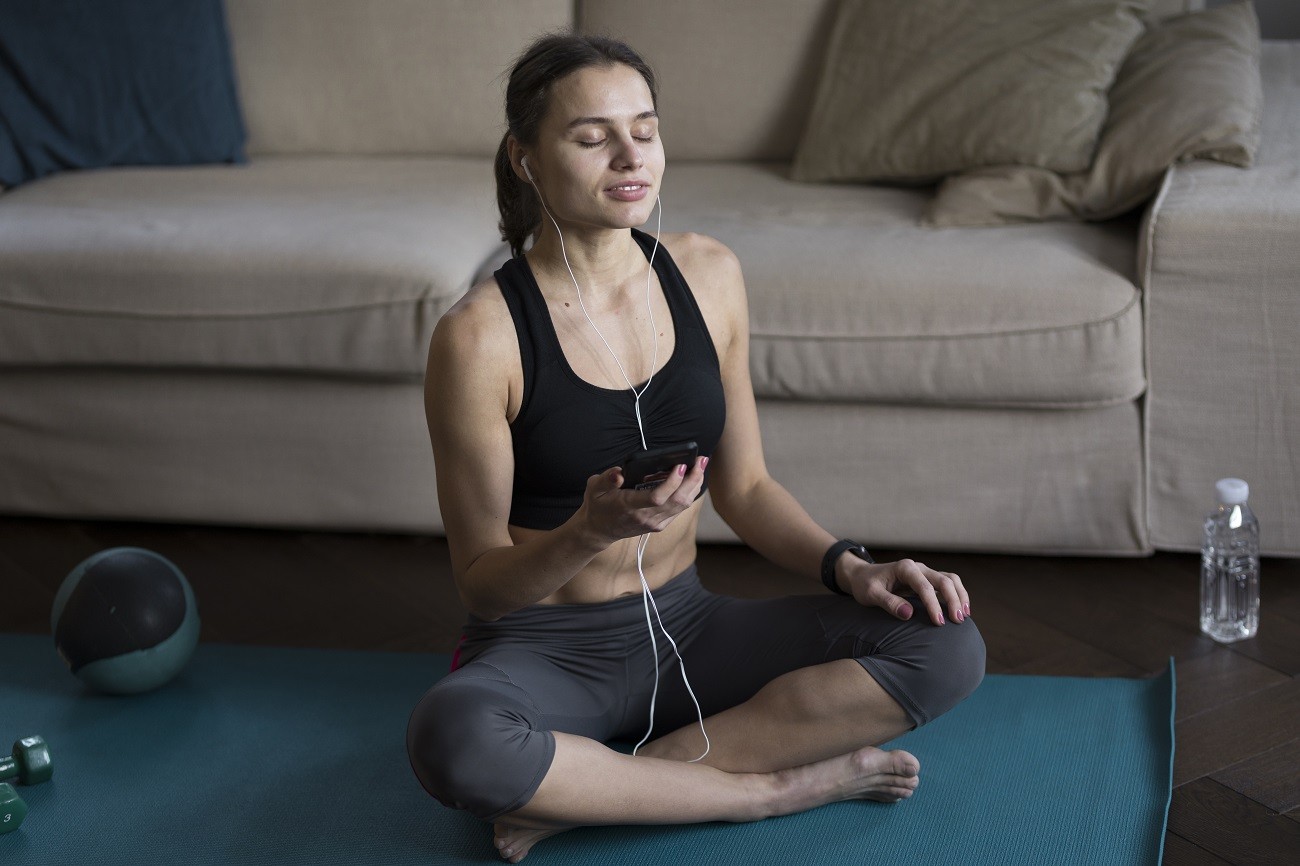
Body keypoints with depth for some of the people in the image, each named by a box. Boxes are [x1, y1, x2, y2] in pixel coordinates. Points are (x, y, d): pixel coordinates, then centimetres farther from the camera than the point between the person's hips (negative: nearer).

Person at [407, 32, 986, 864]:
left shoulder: (708, 275, 0)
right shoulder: (479, 336, -16)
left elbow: (744, 484, 9)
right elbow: (482, 583, -11)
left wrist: (850, 567, -9)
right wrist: (591, 530, -32)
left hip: (684, 629, 5)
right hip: (542, 649, -5)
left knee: (949, 646, -17)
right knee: (451, 739, -40)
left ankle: (588, 796, -19)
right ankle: (777, 784, -18)